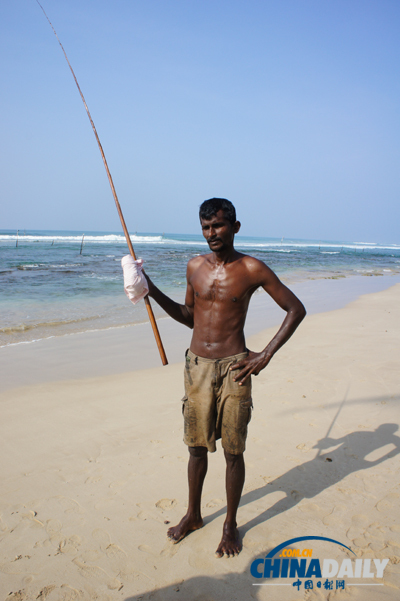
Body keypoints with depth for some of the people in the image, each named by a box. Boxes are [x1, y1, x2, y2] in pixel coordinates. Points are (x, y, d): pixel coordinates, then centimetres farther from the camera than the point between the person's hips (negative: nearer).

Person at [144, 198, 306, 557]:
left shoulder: (251, 269, -7)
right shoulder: (195, 267, 7)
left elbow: (296, 309, -2)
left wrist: (266, 355, -8)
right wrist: (154, 292, 5)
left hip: (234, 368, -4)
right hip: (197, 366, 4)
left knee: (233, 452, 6)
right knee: (196, 446, 14)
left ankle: (231, 524, 27)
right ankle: (193, 515, 34)